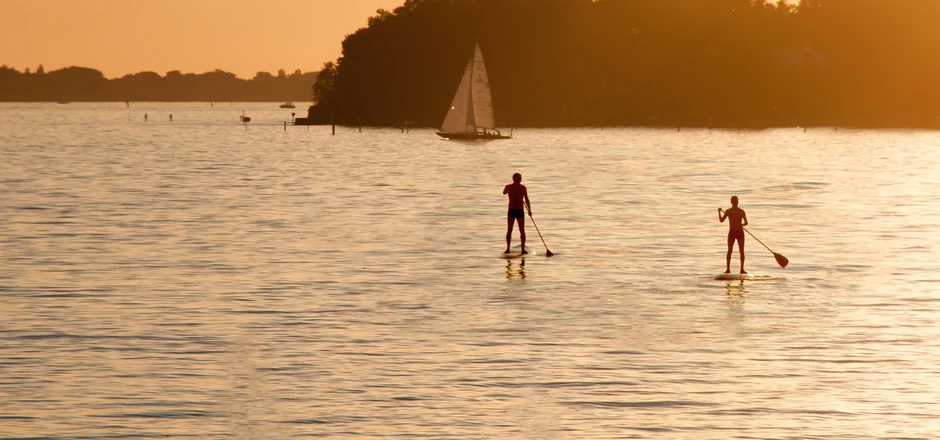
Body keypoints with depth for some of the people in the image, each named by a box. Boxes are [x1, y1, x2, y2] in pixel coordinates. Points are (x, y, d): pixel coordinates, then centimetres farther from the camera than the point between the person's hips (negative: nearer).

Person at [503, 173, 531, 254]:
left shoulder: (508, 187, -1)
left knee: (509, 230, 11)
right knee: (522, 231, 8)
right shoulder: (523, 187, -6)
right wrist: (529, 210, 1)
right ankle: (523, 249, 4)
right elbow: (526, 199, -8)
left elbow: (504, 192, 22)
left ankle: (508, 248, 6)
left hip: (511, 211, 1)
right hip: (520, 211, -1)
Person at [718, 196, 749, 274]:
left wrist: (719, 212, 15)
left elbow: (721, 220, 1)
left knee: (729, 252, 9)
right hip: (740, 232, 0)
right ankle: (742, 269, -1)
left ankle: (728, 269, 2)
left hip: (731, 233, 0)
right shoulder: (742, 211, -4)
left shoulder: (728, 211, -6)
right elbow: (746, 223, -3)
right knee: (741, 252, 5)